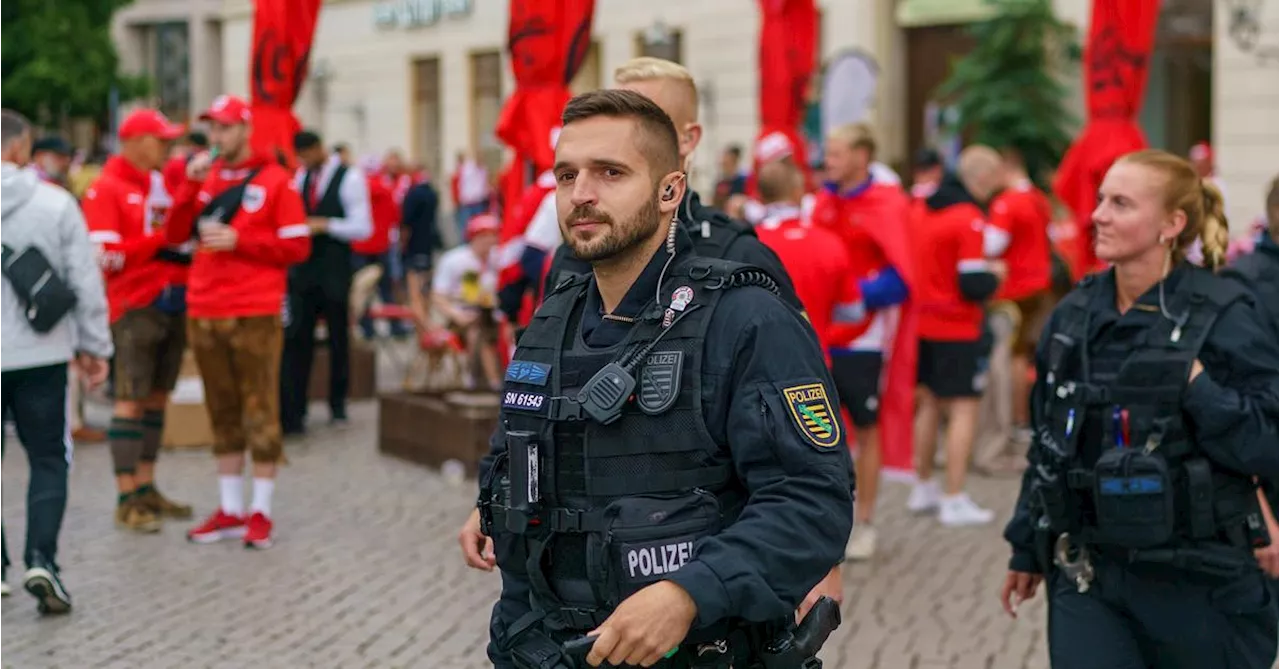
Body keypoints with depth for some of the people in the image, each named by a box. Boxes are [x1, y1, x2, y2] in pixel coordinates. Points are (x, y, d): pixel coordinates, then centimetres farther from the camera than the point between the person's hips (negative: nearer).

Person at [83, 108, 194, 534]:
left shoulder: (166, 182, 14)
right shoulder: (106, 190, -6)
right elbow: (105, 255, -14)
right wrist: (160, 242, -15)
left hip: (174, 303, 7)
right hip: (135, 307, -7)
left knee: (157, 397, 10)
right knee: (132, 399, -5)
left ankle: (146, 487, 19)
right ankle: (127, 499, -1)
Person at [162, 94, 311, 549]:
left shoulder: (275, 180, -1)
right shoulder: (205, 177, 13)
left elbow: (298, 247, -5)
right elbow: (174, 235, 6)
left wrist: (237, 241, -13)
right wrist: (190, 185, -6)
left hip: (256, 315, -5)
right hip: (204, 314, 5)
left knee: (260, 412, -1)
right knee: (222, 413, 10)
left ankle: (260, 512, 6)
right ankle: (229, 511, 17)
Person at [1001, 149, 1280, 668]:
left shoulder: (1221, 318, -11)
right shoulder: (1075, 316, 5)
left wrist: (1197, 388, -25)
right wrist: (1027, 550, 18)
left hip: (1196, 583, -3)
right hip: (1086, 575, 4)